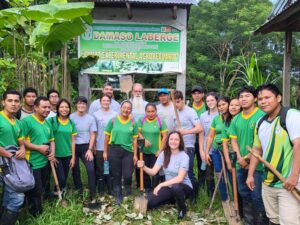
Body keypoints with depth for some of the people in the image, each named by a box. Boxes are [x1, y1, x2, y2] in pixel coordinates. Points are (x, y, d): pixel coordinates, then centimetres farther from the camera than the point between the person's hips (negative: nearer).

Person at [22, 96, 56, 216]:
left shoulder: (48, 123, 11)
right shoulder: (27, 121, -14)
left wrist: (52, 153, 0)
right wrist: (38, 148, -19)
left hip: (45, 162, 8)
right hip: (32, 163, -8)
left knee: (41, 190, 20)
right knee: (35, 192, 3)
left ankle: (39, 212, 36)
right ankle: (36, 215, 21)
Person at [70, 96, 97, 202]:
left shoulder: (91, 118, 1)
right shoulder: (71, 117, -3)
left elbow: (92, 135, 2)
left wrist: (90, 149, -6)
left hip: (86, 146, 0)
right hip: (73, 146, 0)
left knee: (91, 169, -9)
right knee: (75, 170, 9)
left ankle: (92, 195, -2)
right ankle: (79, 191, 26)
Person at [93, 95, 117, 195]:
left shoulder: (115, 114, 1)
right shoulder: (96, 114, 1)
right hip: (99, 147, 0)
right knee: (100, 169, 9)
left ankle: (111, 189, 21)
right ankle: (101, 190, 21)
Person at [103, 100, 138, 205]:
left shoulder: (133, 123, 3)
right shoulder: (113, 120, 0)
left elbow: (134, 140, 5)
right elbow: (107, 137, 4)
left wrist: (135, 155, 3)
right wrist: (105, 152, 3)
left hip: (128, 151, 0)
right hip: (114, 150, 0)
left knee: (128, 175, -6)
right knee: (116, 175, 8)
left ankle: (127, 186, 29)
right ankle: (118, 197, 25)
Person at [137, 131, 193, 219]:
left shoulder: (184, 156, -17)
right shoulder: (164, 154, -3)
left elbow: (180, 178, -28)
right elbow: (153, 172, -9)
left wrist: (161, 185, -33)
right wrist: (143, 167, -29)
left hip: (184, 187, -4)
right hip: (168, 187, 4)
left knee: (175, 187, -40)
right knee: (148, 202, -13)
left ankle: (182, 208, -7)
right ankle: (172, 199, 15)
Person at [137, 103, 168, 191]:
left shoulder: (160, 121, -8)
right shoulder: (141, 120, -1)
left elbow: (165, 136, -7)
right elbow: (138, 132, 0)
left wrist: (160, 150, -10)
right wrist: (144, 140, -19)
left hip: (156, 152, -3)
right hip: (144, 151, 3)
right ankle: (147, 189, 32)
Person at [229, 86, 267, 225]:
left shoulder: (262, 116, -12)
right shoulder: (236, 119, 9)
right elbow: (233, 139, 10)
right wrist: (239, 157, -4)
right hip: (241, 164, 7)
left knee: (257, 197, -1)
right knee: (244, 194, 17)